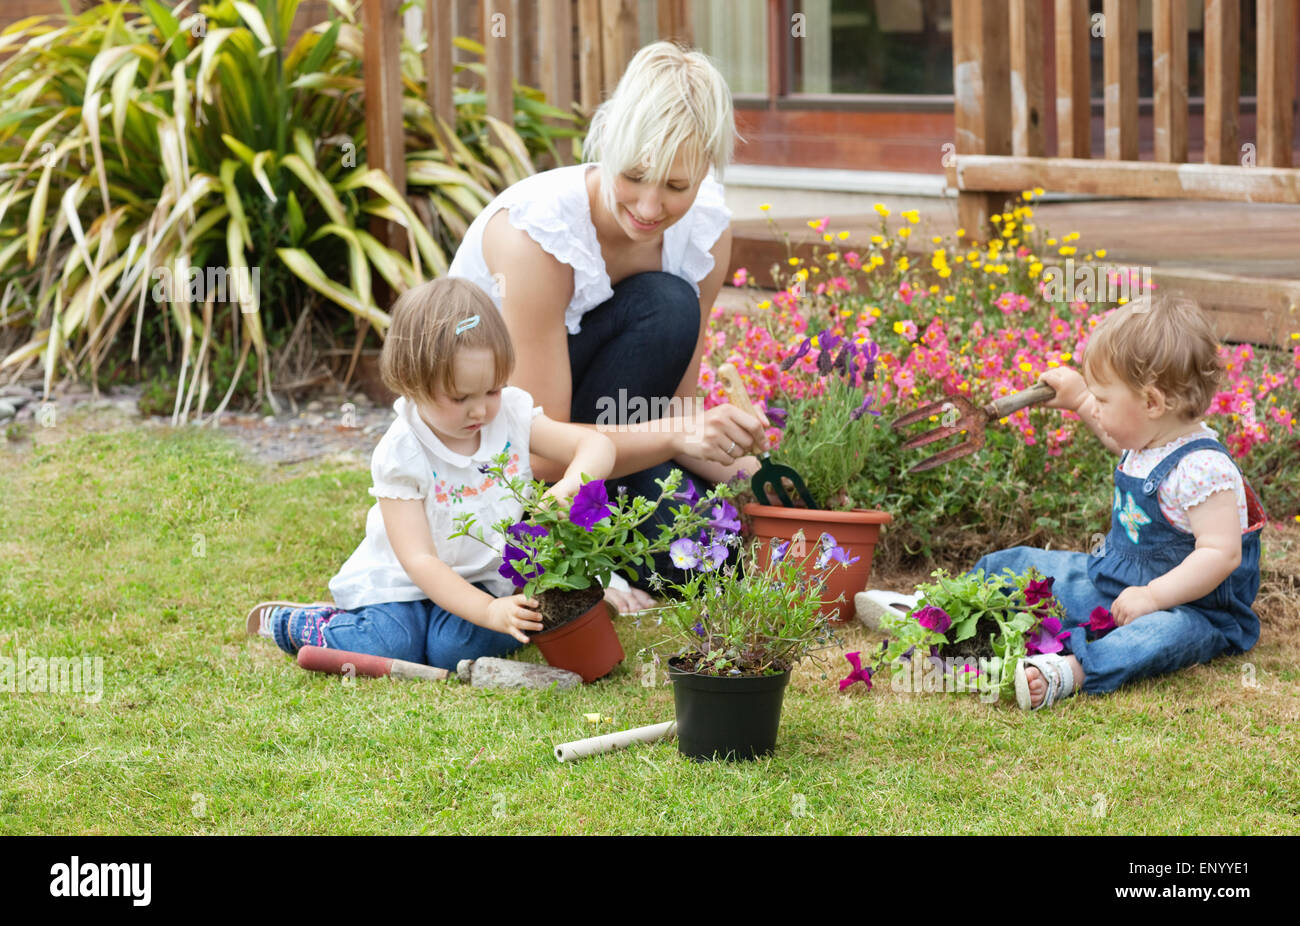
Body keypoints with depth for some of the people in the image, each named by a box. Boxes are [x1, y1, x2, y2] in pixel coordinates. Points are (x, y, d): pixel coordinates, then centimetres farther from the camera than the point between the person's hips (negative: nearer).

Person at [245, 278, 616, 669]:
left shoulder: (511, 413, -10)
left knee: (456, 647, -27)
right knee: (390, 647, -25)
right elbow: (419, 560, -25)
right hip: (401, 582, -2)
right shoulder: (401, 456, -22)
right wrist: (488, 611, -39)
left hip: (484, 578, 2)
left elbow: (597, 445, -10)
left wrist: (571, 483, -36)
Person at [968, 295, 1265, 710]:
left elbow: (1221, 553, -32)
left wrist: (1153, 595, -34)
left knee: (1171, 631, -46)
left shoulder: (1202, 469, -28)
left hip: (1185, 605, -10)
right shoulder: (1147, 440, 2)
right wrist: (1079, 399, 29)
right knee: (1011, 565, 11)